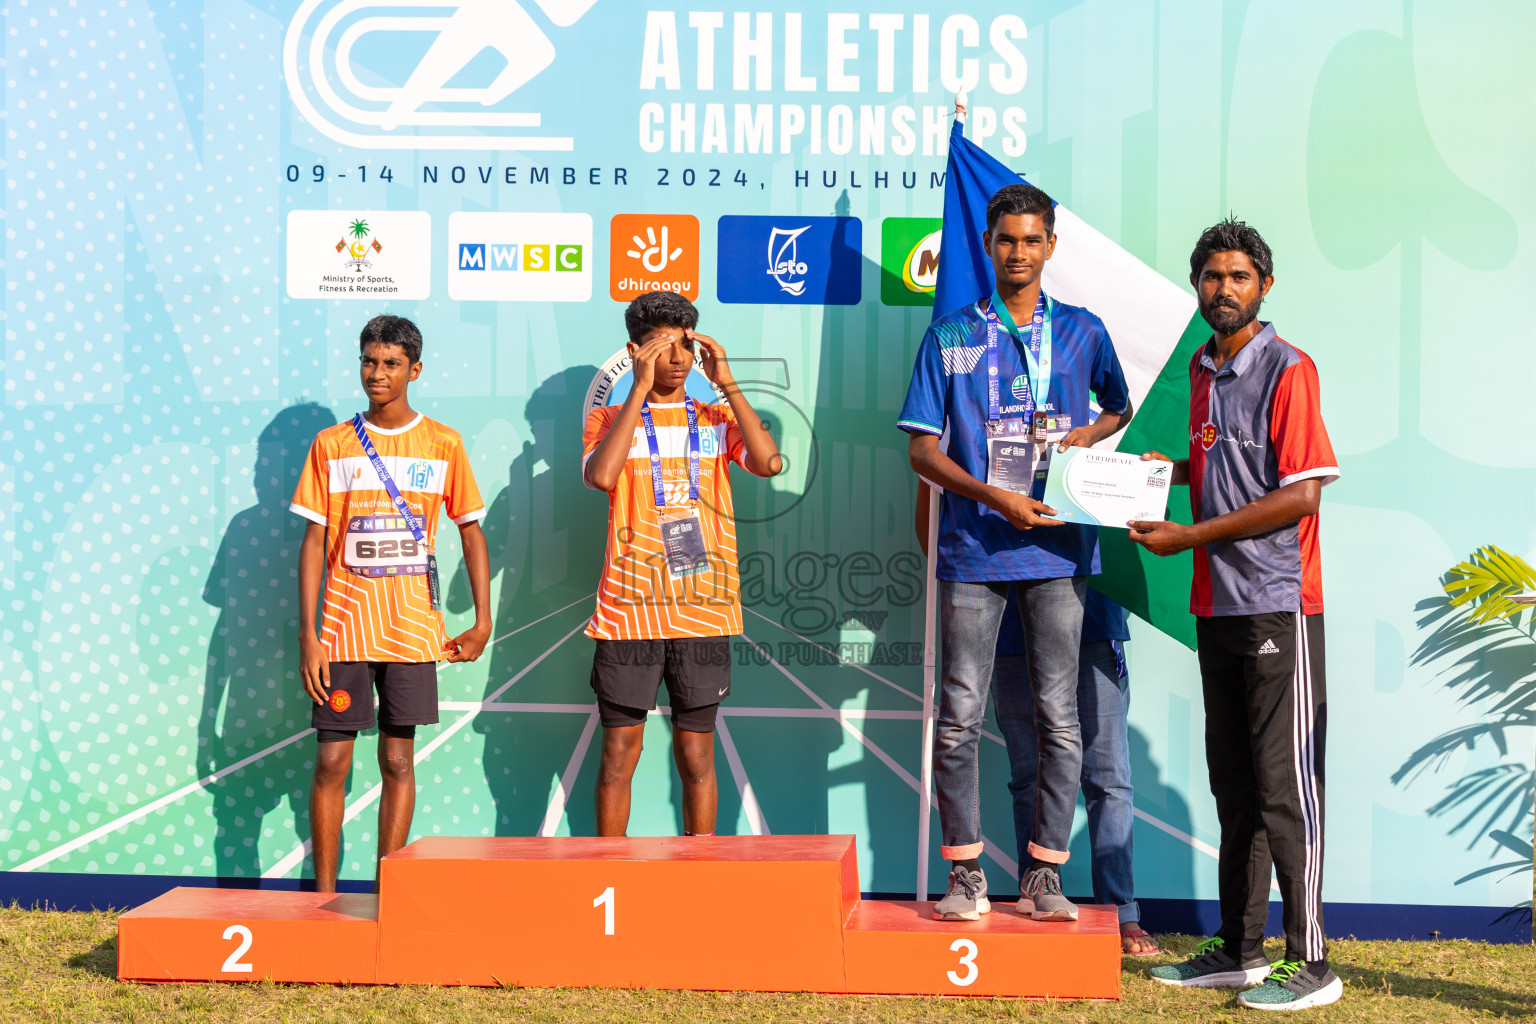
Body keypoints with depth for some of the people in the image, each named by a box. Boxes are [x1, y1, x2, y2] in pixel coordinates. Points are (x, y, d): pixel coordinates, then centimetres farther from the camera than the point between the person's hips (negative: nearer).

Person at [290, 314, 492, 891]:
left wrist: (482, 622, -1)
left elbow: (471, 531, 7)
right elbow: (314, 541, 2)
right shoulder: (331, 445, 4)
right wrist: (307, 635, -5)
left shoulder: (443, 445, 4)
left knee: (398, 761, 3)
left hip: (413, 629, 0)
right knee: (331, 760, 0)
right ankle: (324, 897, 8)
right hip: (343, 628, 0)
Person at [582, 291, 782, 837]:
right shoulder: (610, 419, 7)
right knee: (619, 751, 2)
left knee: (696, 755, 6)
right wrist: (640, 388, -12)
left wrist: (725, 381, -8)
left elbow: (769, 462, -9)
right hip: (629, 609, -1)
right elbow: (600, 475, -16)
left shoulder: (717, 418, 11)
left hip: (702, 611, 1)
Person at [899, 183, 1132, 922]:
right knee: (959, 718, -1)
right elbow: (921, 449, 3)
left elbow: (1121, 408, 26)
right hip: (972, 549, -1)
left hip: (1058, 549, 1)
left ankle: (1044, 876, 9)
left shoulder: (1082, 332, 11)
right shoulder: (950, 336, 7)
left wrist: (1093, 432, 2)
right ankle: (965, 875, 10)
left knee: (1059, 717, 1)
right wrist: (996, 498, -11)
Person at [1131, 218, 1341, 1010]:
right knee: (1232, 783, 12)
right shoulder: (1202, 368, 14)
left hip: (1278, 605, -8)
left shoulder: (1287, 370, -10)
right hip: (1217, 604, 8)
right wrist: (1167, 468, 6)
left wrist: (1190, 535, -14)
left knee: (1285, 783, -6)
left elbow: (1301, 494, -15)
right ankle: (1239, 949, 20)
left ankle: (1309, 962, 0)